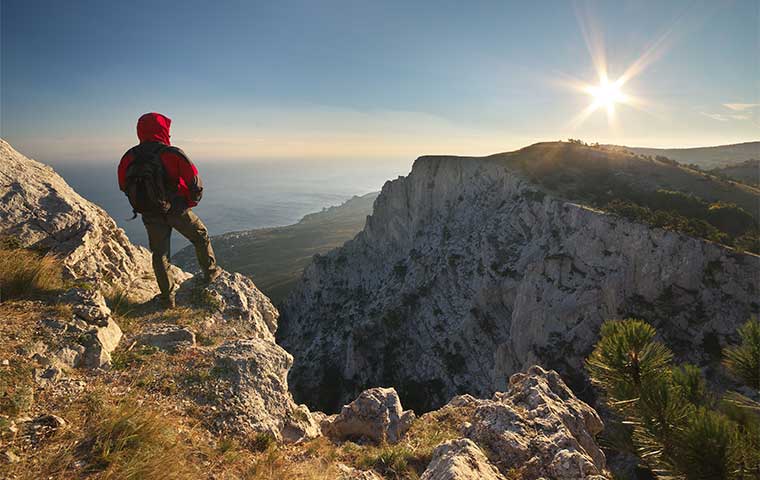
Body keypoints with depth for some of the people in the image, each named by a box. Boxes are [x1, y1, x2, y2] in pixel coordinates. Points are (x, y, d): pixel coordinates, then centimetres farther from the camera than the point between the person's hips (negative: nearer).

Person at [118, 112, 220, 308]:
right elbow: (195, 182, -17)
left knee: (159, 253, 14)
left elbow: (124, 186, 7)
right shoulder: (172, 154, -16)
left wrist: (145, 202, 17)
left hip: (150, 216, 4)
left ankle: (168, 297, 20)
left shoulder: (129, 157, -3)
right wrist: (191, 202, 1)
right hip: (176, 210, -4)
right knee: (201, 236, 22)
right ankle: (210, 271, 34)